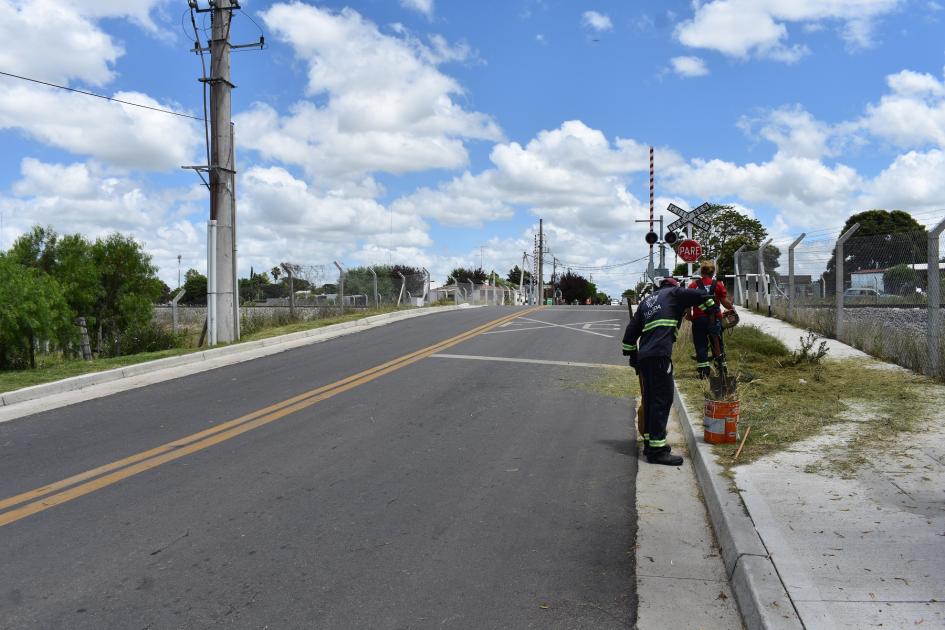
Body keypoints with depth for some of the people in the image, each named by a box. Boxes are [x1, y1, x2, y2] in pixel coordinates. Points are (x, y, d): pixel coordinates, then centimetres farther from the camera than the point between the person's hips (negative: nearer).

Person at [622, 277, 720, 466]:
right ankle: (657, 450, -13)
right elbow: (701, 296, -1)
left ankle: (650, 443, 23)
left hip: (644, 355, 8)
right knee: (663, 399, -9)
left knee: (650, 399, 16)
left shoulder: (645, 302, 28)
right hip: (660, 354, -8)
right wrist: (715, 313, 12)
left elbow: (631, 330, 25)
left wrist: (632, 354, 30)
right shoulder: (674, 293, 11)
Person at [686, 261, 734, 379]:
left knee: (700, 345, 3)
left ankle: (703, 372, -3)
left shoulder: (693, 285, -1)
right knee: (718, 344, 13)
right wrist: (732, 307, 17)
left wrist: (688, 315, 13)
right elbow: (725, 302, -4)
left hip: (698, 319, -1)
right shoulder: (718, 285, -1)